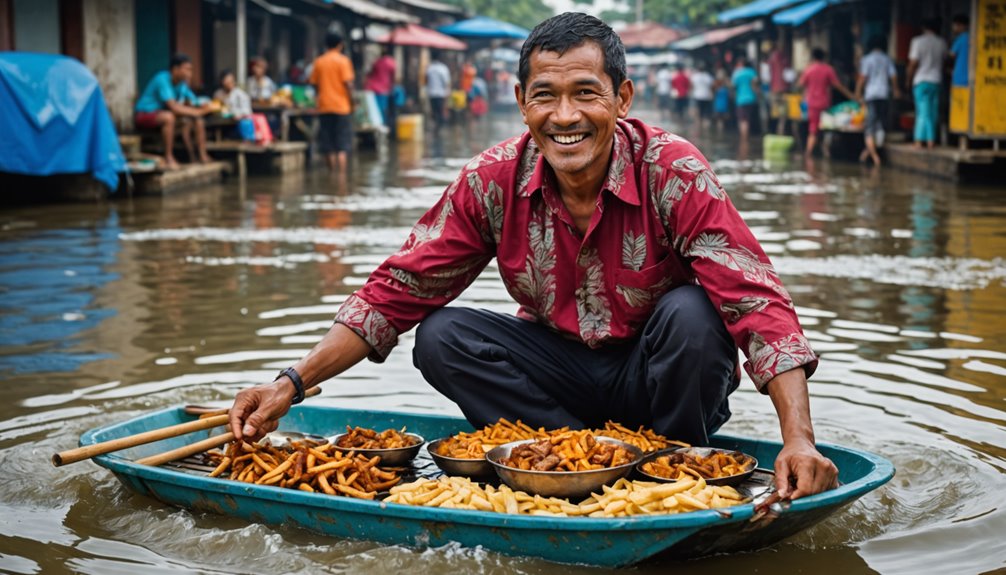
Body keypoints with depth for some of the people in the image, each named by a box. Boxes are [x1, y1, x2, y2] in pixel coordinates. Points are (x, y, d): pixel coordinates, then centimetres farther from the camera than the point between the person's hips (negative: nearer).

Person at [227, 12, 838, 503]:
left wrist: (799, 438, -43)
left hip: (660, 376, -2)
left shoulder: (674, 173, -22)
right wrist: (293, 383, -19)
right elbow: (397, 290, -9)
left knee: (691, 311, -32)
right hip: (561, 369, 3)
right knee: (442, 337, -18)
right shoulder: (493, 180, -12)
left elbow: (758, 303, -29)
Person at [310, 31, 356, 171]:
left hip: (324, 107, 4)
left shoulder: (318, 62, 6)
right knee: (343, 145, -4)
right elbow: (347, 83, -11)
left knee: (328, 145, 10)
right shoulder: (343, 61, -6)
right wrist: (351, 102, -2)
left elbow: (315, 83, 8)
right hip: (341, 106, -4)